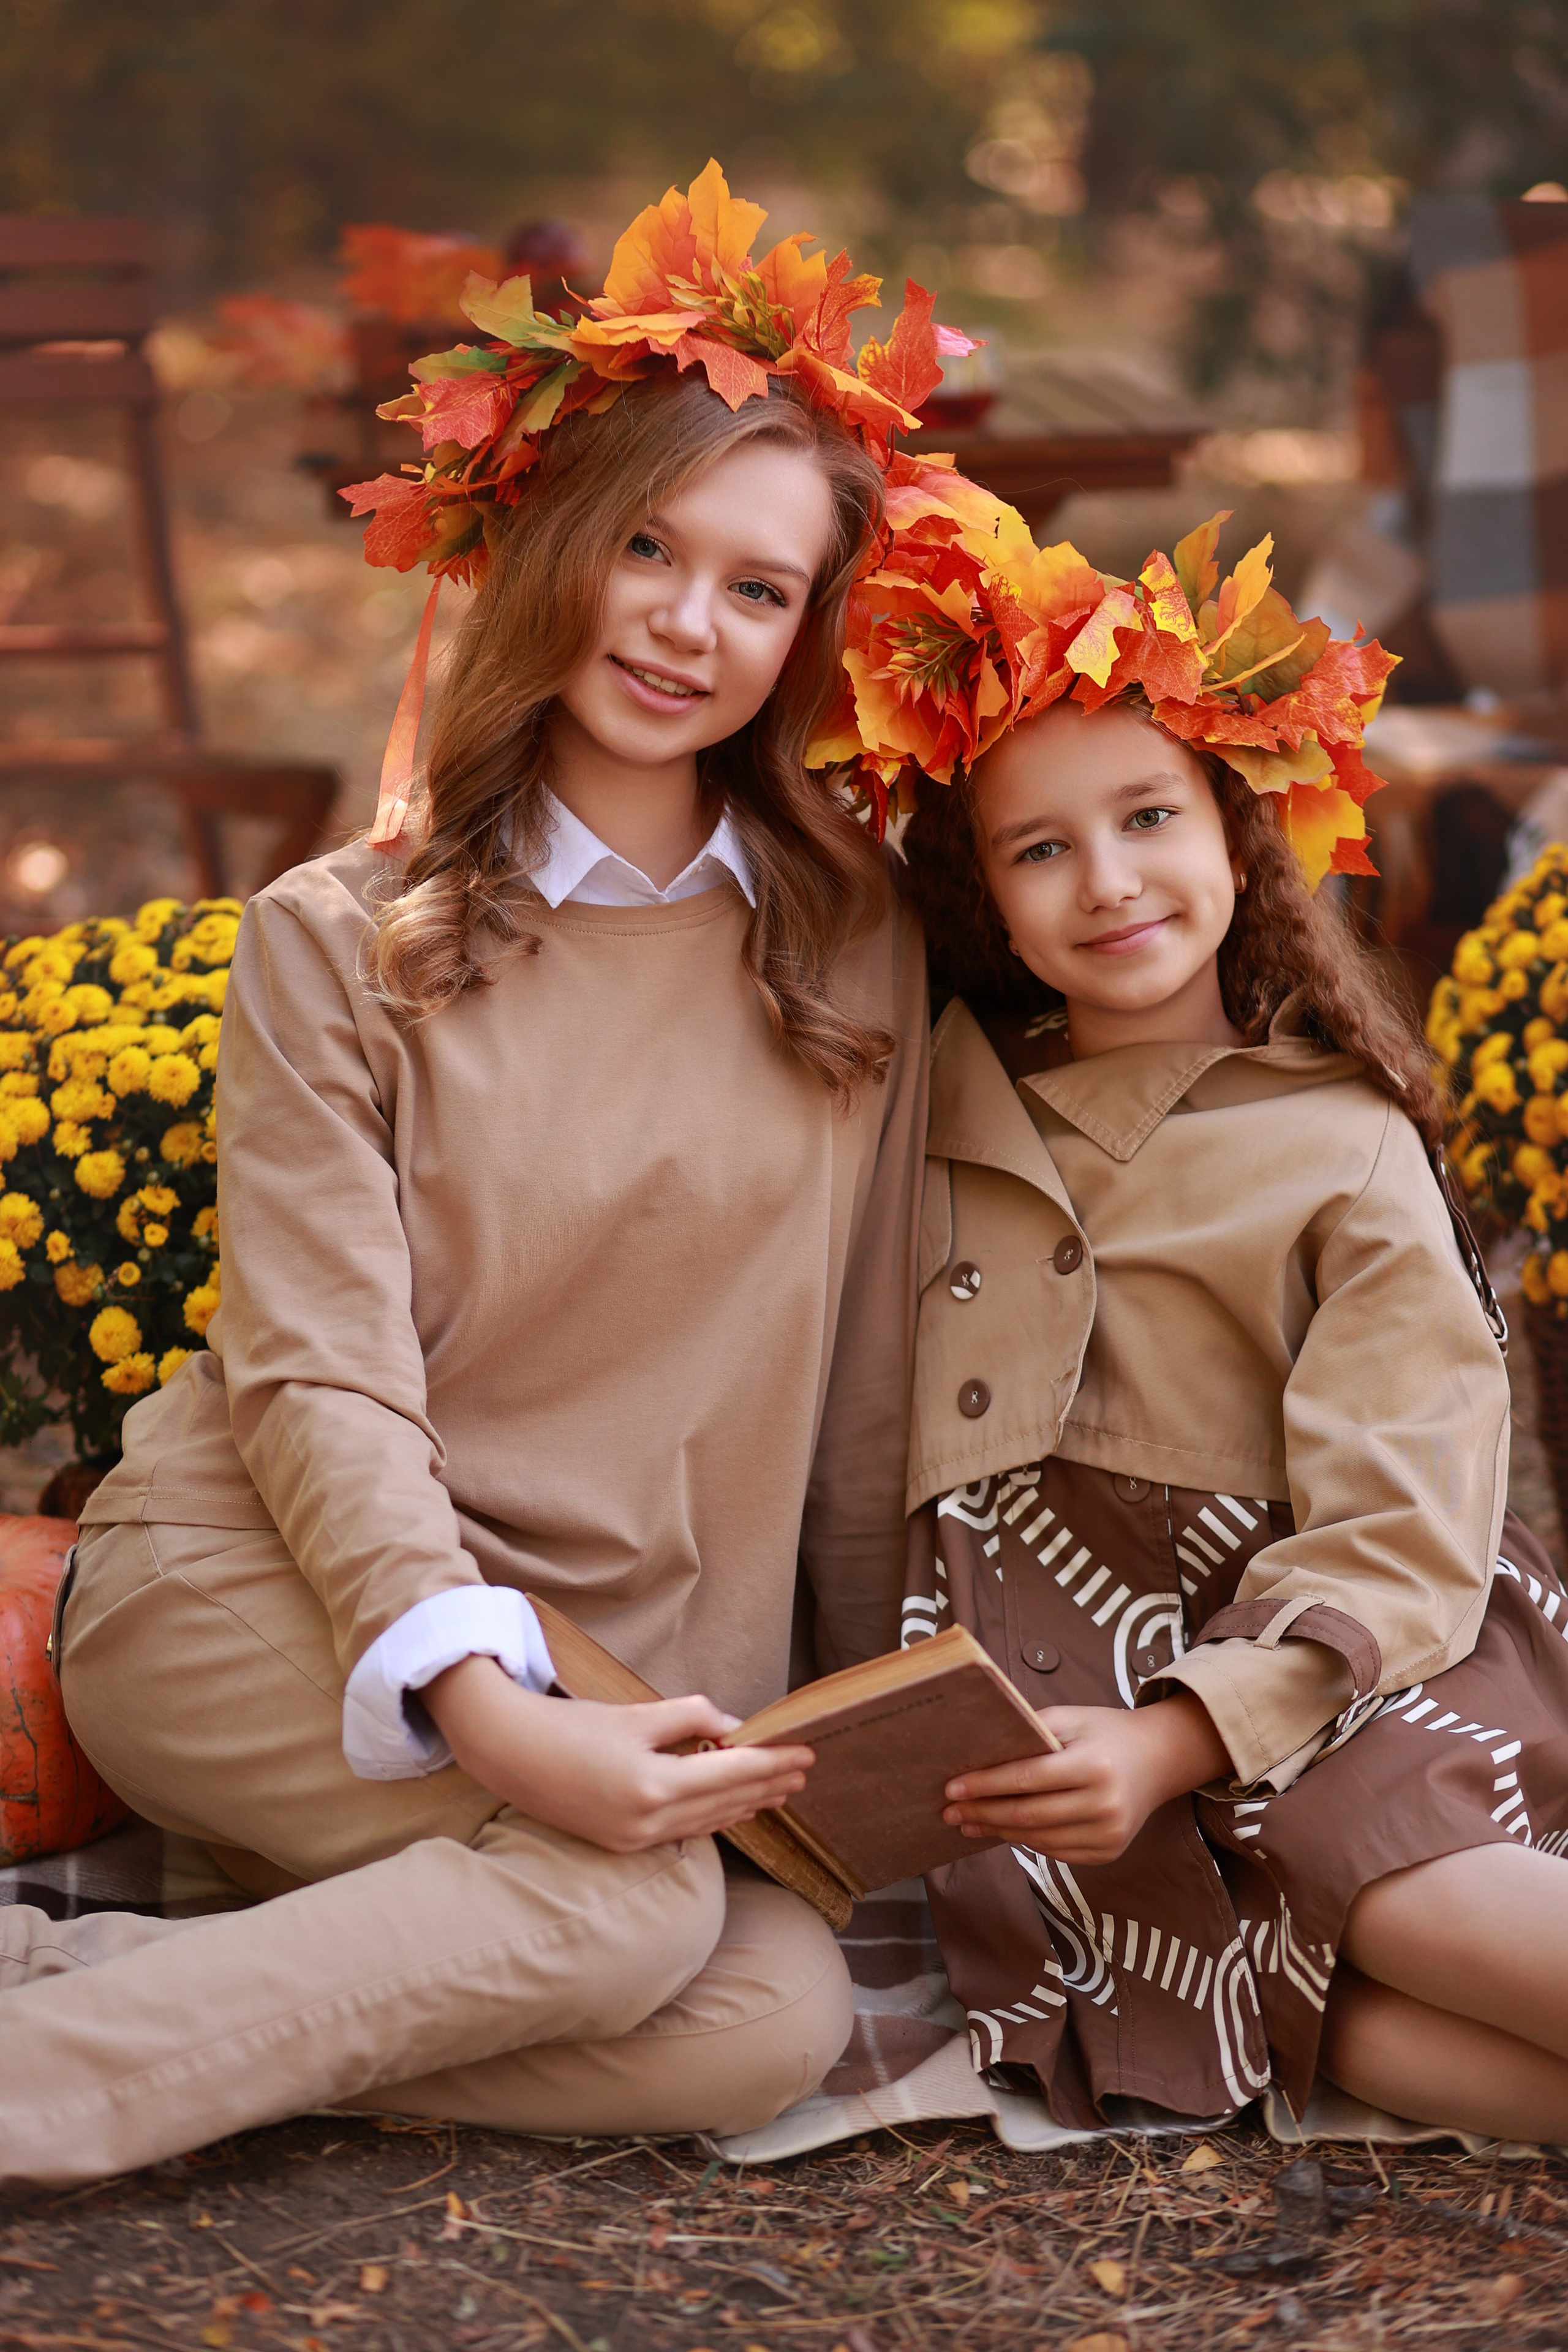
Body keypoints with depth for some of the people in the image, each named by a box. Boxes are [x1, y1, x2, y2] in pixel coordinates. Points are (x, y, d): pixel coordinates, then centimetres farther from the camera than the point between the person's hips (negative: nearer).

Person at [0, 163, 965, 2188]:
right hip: (264, 1598, -3)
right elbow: (320, 1378, -9)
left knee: (778, 2017, -27)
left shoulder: (854, 954, 6)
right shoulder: (341, 939, -1)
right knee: (626, 1901, -32)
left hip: (622, 1669, 4)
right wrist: (479, 1701, -26)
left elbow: (863, 1382, 11)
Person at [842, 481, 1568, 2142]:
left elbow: (1396, 1549, -5)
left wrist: (1172, 1739, -20)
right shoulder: (937, 1102, 15)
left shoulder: (1345, 1152, 5)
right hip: (1020, 1679, 1)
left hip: (1286, 1674, -1)